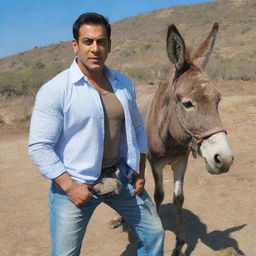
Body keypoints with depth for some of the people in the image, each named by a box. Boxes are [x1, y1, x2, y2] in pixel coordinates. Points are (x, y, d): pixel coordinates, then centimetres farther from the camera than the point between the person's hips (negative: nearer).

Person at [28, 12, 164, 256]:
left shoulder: (124, 84, 2)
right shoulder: (54, 90, -14)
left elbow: (137, 129, 13)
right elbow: (39, 147, -14)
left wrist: (140, 172, 9)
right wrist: (69, 187, -18)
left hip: (122, 176, 5)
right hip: (75, 184, -4)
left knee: (153, 232, 17)